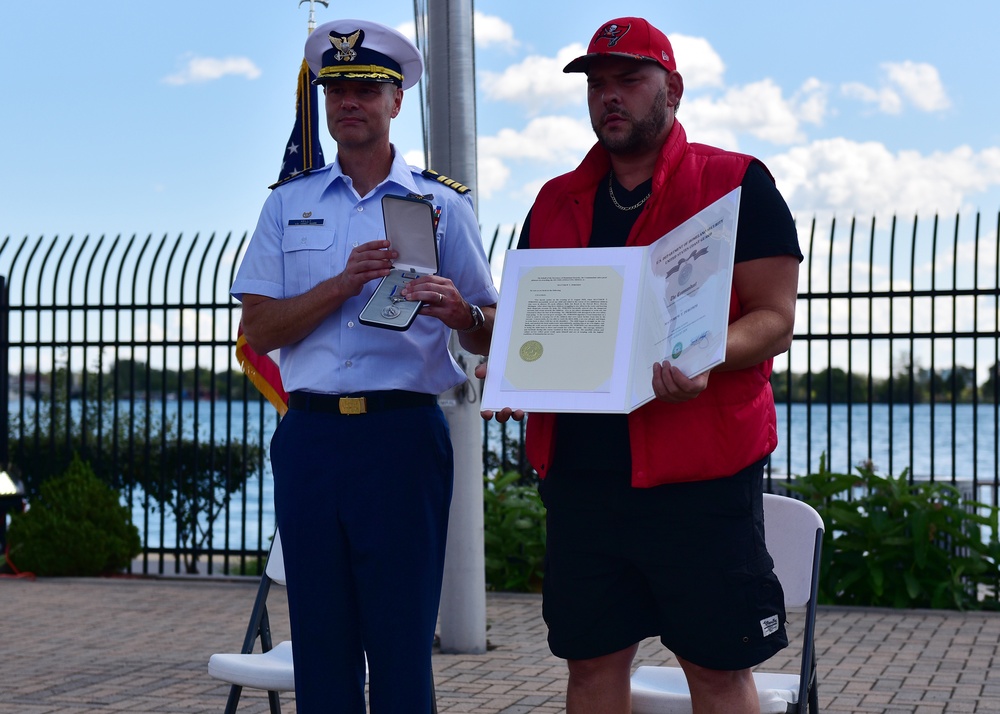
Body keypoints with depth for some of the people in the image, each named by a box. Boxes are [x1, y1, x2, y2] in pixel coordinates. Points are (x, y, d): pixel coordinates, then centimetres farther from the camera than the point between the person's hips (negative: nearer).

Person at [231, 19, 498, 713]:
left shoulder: (442, 203, 7)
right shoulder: (289, 203, 13)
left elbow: (488, 336, 6)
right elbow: (259, 329, 4)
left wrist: (460, 312, -18)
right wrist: (344, 282, -11)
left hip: (403, 432, -2)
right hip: (309, 435, 2)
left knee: (401, 642, -2)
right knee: (320, 637, 6)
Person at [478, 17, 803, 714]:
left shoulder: (737, 184, 1)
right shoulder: (556, 201, 16)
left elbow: (775, 317, -5)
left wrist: (705, 361, -24)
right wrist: (503, 365, 0)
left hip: (700, 474, -4)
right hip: (579, 469, 5)